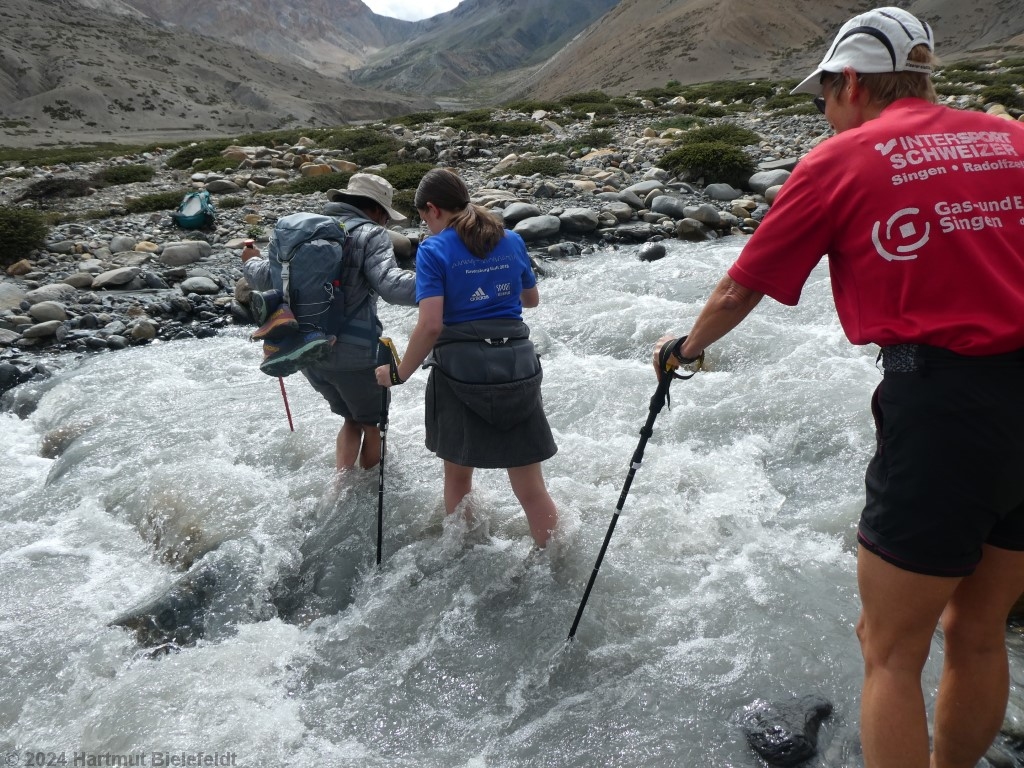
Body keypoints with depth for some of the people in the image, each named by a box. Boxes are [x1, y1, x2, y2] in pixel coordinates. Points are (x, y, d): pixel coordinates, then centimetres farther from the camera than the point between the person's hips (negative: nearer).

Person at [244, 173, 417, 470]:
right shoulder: (370, 235, -11)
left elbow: (265, 277, 15)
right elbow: (391, 286, -26)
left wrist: (250, 263, 37)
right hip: (355, 353, -6)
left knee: (351, 420, 27)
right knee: (374, 424, 17)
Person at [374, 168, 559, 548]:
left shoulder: (434, 250, -6)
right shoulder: (512, 241, 8)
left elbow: (430, 325, -15)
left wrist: (399, 373, -3)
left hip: (461, 370, -3)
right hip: (518, 364, 3)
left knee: (458, 477, 19)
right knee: (530, 487, 8)